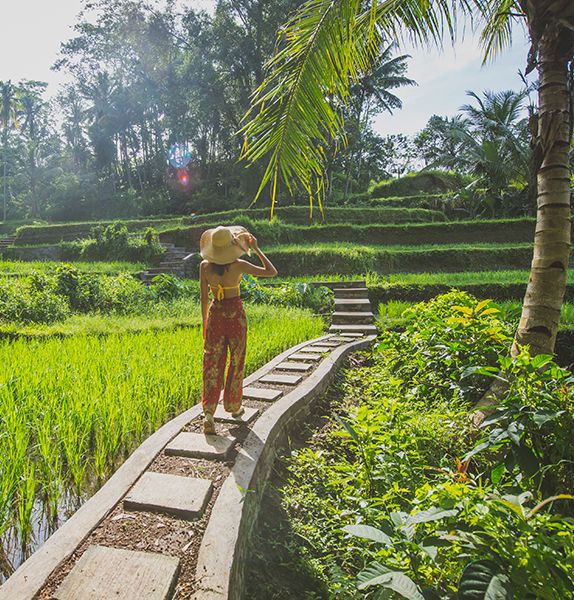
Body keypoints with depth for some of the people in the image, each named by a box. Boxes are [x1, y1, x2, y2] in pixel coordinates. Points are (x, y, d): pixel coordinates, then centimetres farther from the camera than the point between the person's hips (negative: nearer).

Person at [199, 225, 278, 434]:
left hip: (215, 314, 2)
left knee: (212, 364, 7)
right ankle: (233, 406, 28)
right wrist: (256, 249, -3)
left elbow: (203, 298, -1)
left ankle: (208, 412, -1)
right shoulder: (239, 265, -15)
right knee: (236, 362, 14)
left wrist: (204, 322, 11)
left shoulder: (205, 266, -7)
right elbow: (272, 271, -8)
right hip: (236, 314, -2)